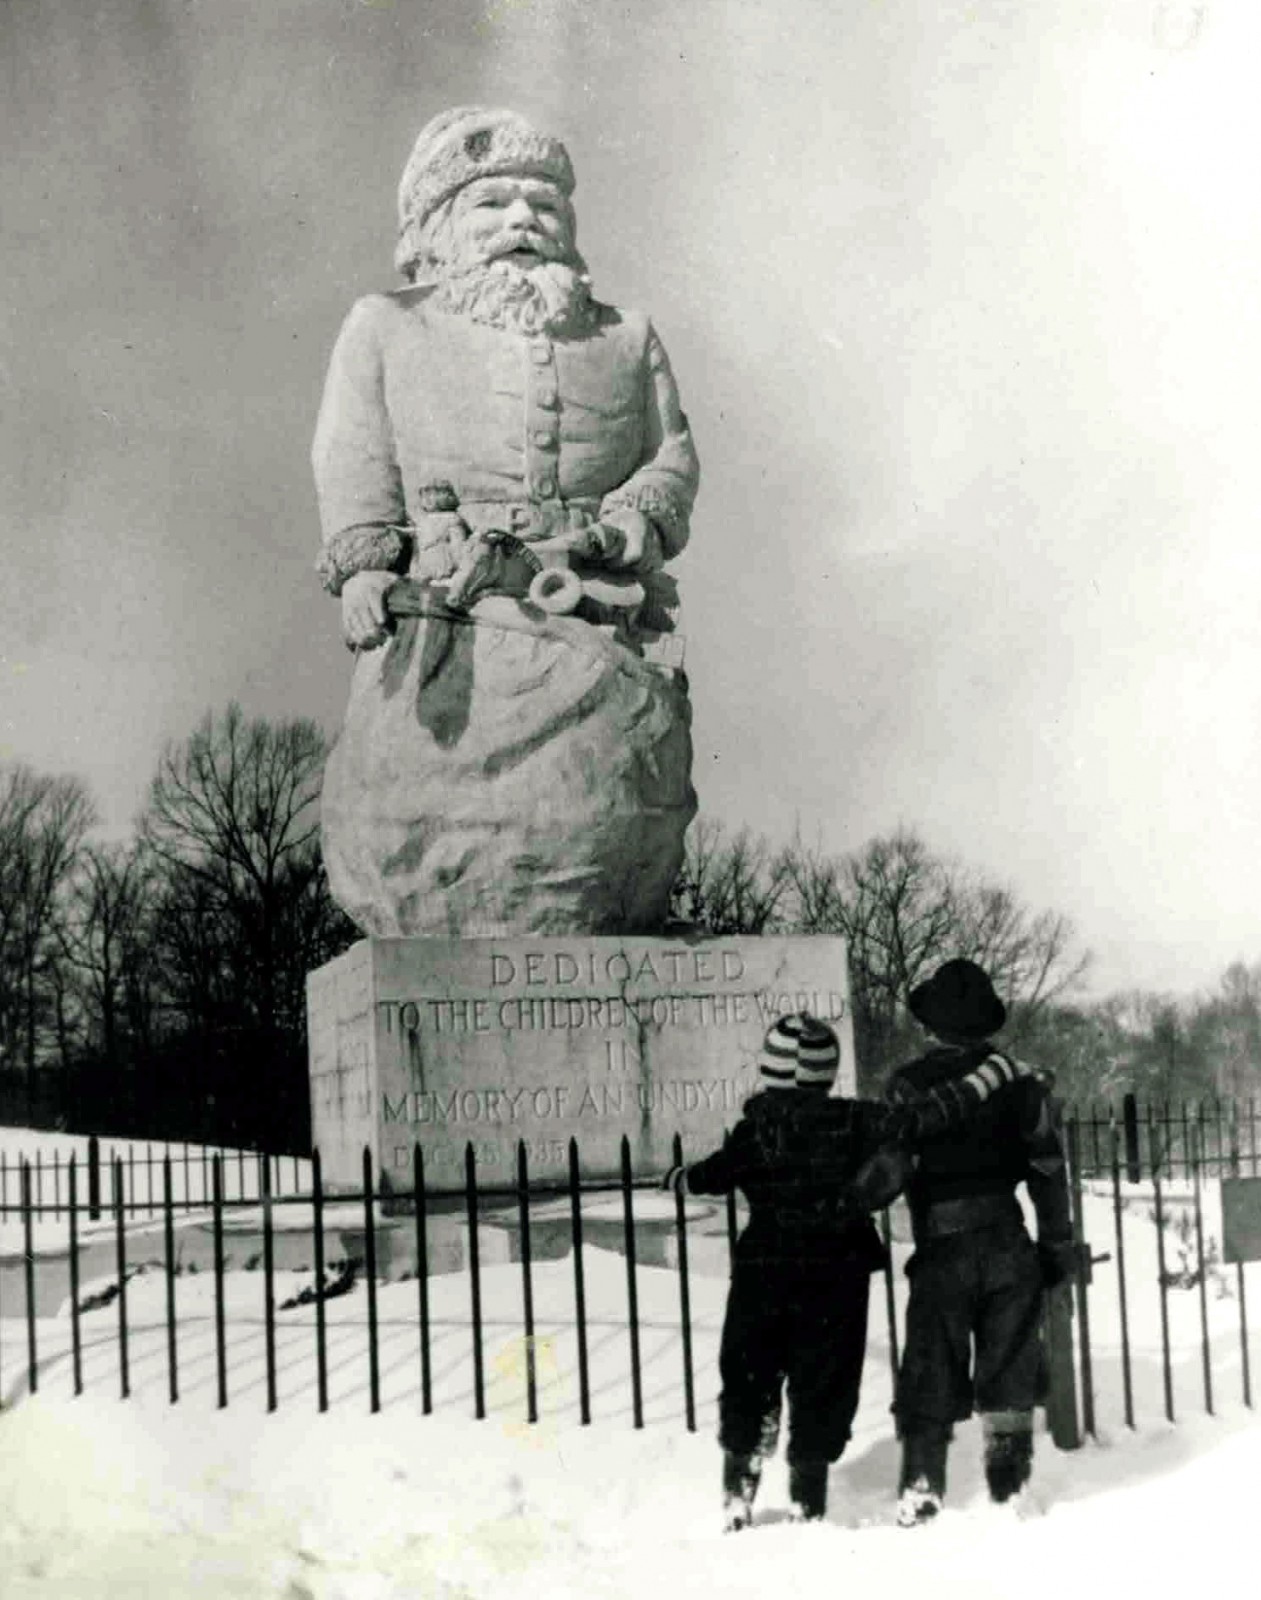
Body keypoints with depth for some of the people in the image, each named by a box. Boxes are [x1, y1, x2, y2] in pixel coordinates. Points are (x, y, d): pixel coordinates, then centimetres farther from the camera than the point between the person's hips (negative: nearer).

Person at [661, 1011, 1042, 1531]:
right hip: (835, 1276, -1)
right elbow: (918, 1118, -16)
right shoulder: (850, 1121, -10)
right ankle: (807, 1503, 8)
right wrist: (991, 1075, -10)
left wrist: (676, 1179, 31)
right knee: (823, 1387, 7)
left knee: (748, 1382, 15)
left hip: (761, 1275, 1)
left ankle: (738, 1493, 17)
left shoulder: (752, 1130, -6)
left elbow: (713, 1175, 9)